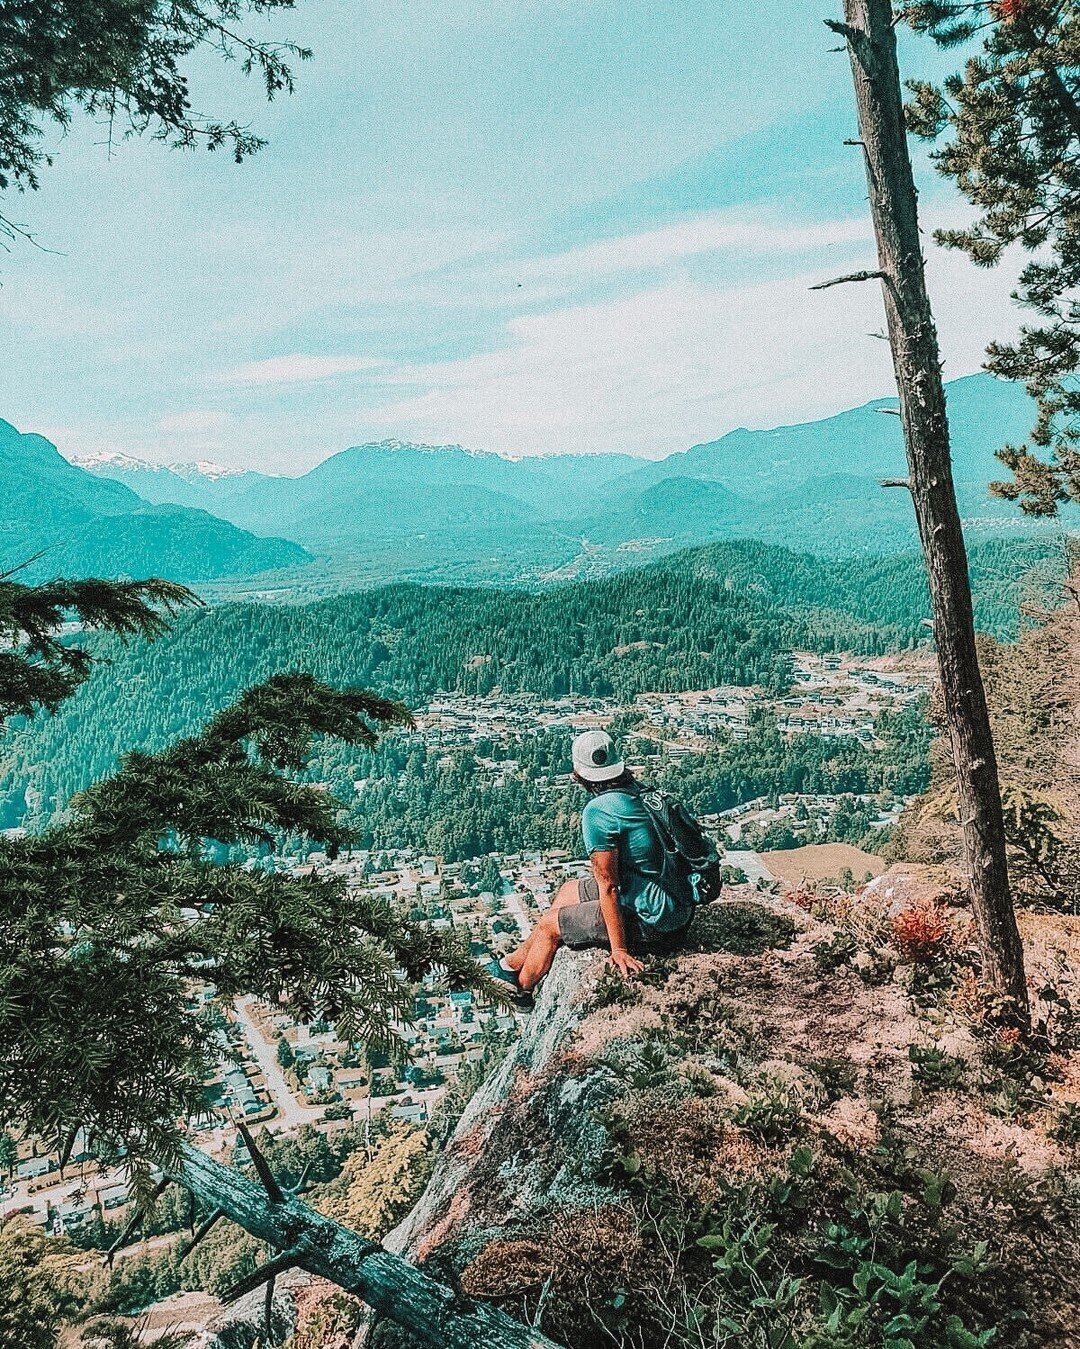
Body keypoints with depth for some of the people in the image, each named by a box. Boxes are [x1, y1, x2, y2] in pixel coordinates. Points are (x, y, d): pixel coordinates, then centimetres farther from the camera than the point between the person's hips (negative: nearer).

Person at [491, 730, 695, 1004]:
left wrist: (618, 948, -14)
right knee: (568, 891, 23)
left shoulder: (598, 811, -22)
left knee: (549, 926, 7)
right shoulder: (638, 793, 1)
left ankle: (520, 991, 33)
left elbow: (608, 887, -19)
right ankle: (515, 962, 37)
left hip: (653, 923, -9)